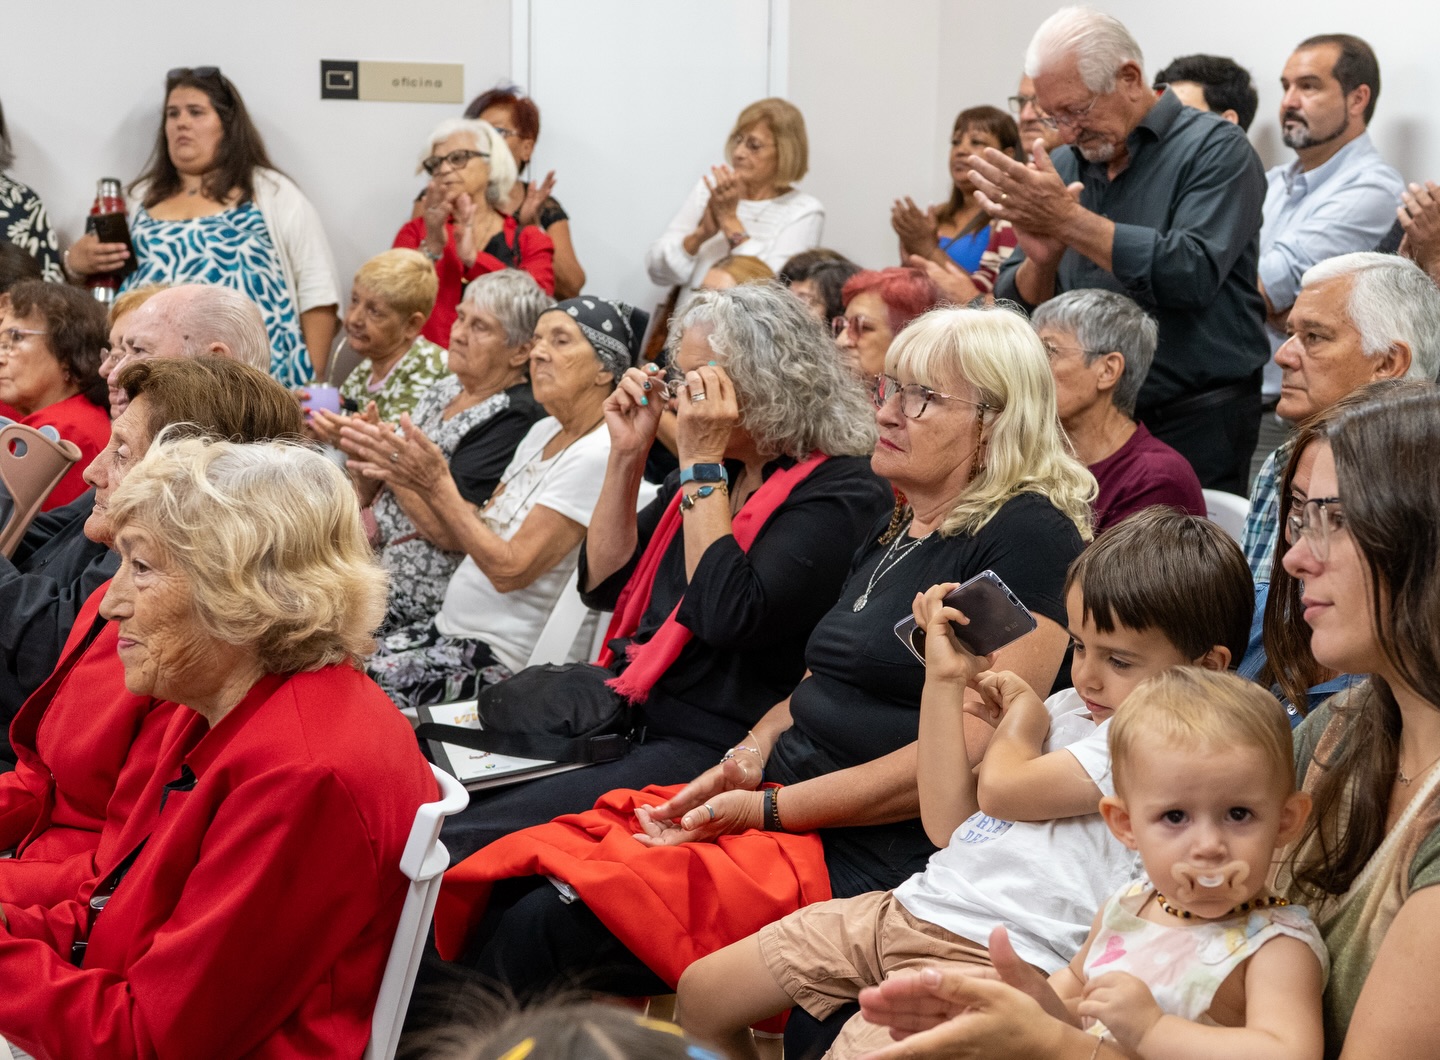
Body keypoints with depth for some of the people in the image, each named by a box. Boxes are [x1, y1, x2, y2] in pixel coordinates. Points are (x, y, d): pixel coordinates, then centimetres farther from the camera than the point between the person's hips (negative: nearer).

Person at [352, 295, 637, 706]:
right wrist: (407, 475, 0)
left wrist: (437, 486, -21)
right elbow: (473, 537, 12)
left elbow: (510, 571, -21)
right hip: (449, 626, 9)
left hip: (497, 657, -9)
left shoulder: (597, 454, -18)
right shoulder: (544, 432, 12)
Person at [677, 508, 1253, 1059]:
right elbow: (950, 822, 14)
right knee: (701, 993, 8)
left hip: (990, 956, -8)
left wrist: (1021, 713, 7)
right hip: (913, 903, 9)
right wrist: (946, 680, 12)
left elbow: (1002, 788, -14)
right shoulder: (1069, 707, 17)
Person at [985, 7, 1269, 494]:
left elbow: (1193, 274, -22)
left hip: (1195, 425, -5)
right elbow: (1016, 306, 10)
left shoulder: (1215, 148, -6)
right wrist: (1040, 260, -13)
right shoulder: (1063, 166, 10)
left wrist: (1069, 220, -21)